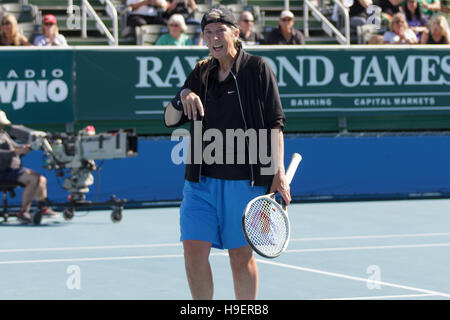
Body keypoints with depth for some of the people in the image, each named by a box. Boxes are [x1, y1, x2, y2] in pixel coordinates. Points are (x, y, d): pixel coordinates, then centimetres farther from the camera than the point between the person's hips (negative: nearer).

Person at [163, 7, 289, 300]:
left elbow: (275, 124, -3)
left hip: (244, 182, -4)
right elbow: (170, 120, 13)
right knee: (194, 250, -6)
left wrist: (279, 173, -10)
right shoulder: (201, 73, 12)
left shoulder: (257, 69, -1)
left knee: (242, 255, 4)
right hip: (201, 181, 4)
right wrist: (183, 97, -9)